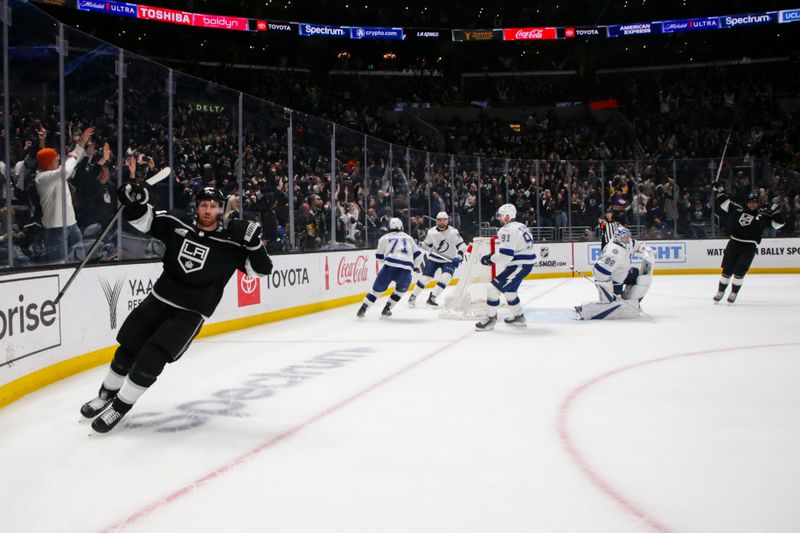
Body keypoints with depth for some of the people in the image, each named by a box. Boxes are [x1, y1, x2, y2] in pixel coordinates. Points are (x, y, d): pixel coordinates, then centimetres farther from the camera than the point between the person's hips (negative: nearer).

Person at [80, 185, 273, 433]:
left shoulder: (230, 244, -7)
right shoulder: (177, 227, 0)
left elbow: (262, 268, -10)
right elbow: (142, 218, 2)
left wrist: (254, 242, -26)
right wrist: (135, 200, -19)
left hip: (190, 314, -4)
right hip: (158, 300, 4)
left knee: (151, 359, -14)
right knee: (127, 351, 10)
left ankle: (120, 407, 7)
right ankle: (107, 394, 36)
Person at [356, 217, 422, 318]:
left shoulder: (385, 238, 20)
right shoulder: (408, 237, 26)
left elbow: (379, 257, 23)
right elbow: (418, 255, 23)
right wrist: (416, 266, 42)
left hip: (390, 265, -1)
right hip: (406, 269, 1)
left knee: (377, 288, 13)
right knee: (401, 289, 26)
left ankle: (362, 309, 6)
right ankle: (386, 309, 21)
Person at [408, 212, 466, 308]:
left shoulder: (453, 232, -14)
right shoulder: (431, 232, -6)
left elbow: (462, 245, -9)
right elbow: (426, 245, 9)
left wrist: (459, 256, -24)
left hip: (449, 260, -1)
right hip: (434, 258, 1)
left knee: (445, 277, -22)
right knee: (425, 277, -4)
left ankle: (432, 298, -12)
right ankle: (413, 296, 13)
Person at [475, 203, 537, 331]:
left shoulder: (508, 230, -17)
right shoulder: (521, 226, 15)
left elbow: (505, 255, -24)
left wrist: (490, 259, -9)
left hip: (519, 266, -10)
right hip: (526, 264, 11)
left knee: (494, 288, -7)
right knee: (509, 289, 26)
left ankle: (491, 318, 1)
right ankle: (518, 317, 35)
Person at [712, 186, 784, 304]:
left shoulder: (763, 216, 3)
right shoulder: (738, 210, 7)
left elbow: (778, 223, 1)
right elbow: (724, 203, 16)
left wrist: (776, 211, -10)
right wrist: (720, 191, 10)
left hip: (749, 247, -2)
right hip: (733, 243, 2)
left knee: (739, 271, -9)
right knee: (727, 269, 3)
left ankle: (734, 293, 5)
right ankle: (720, 292, 14)